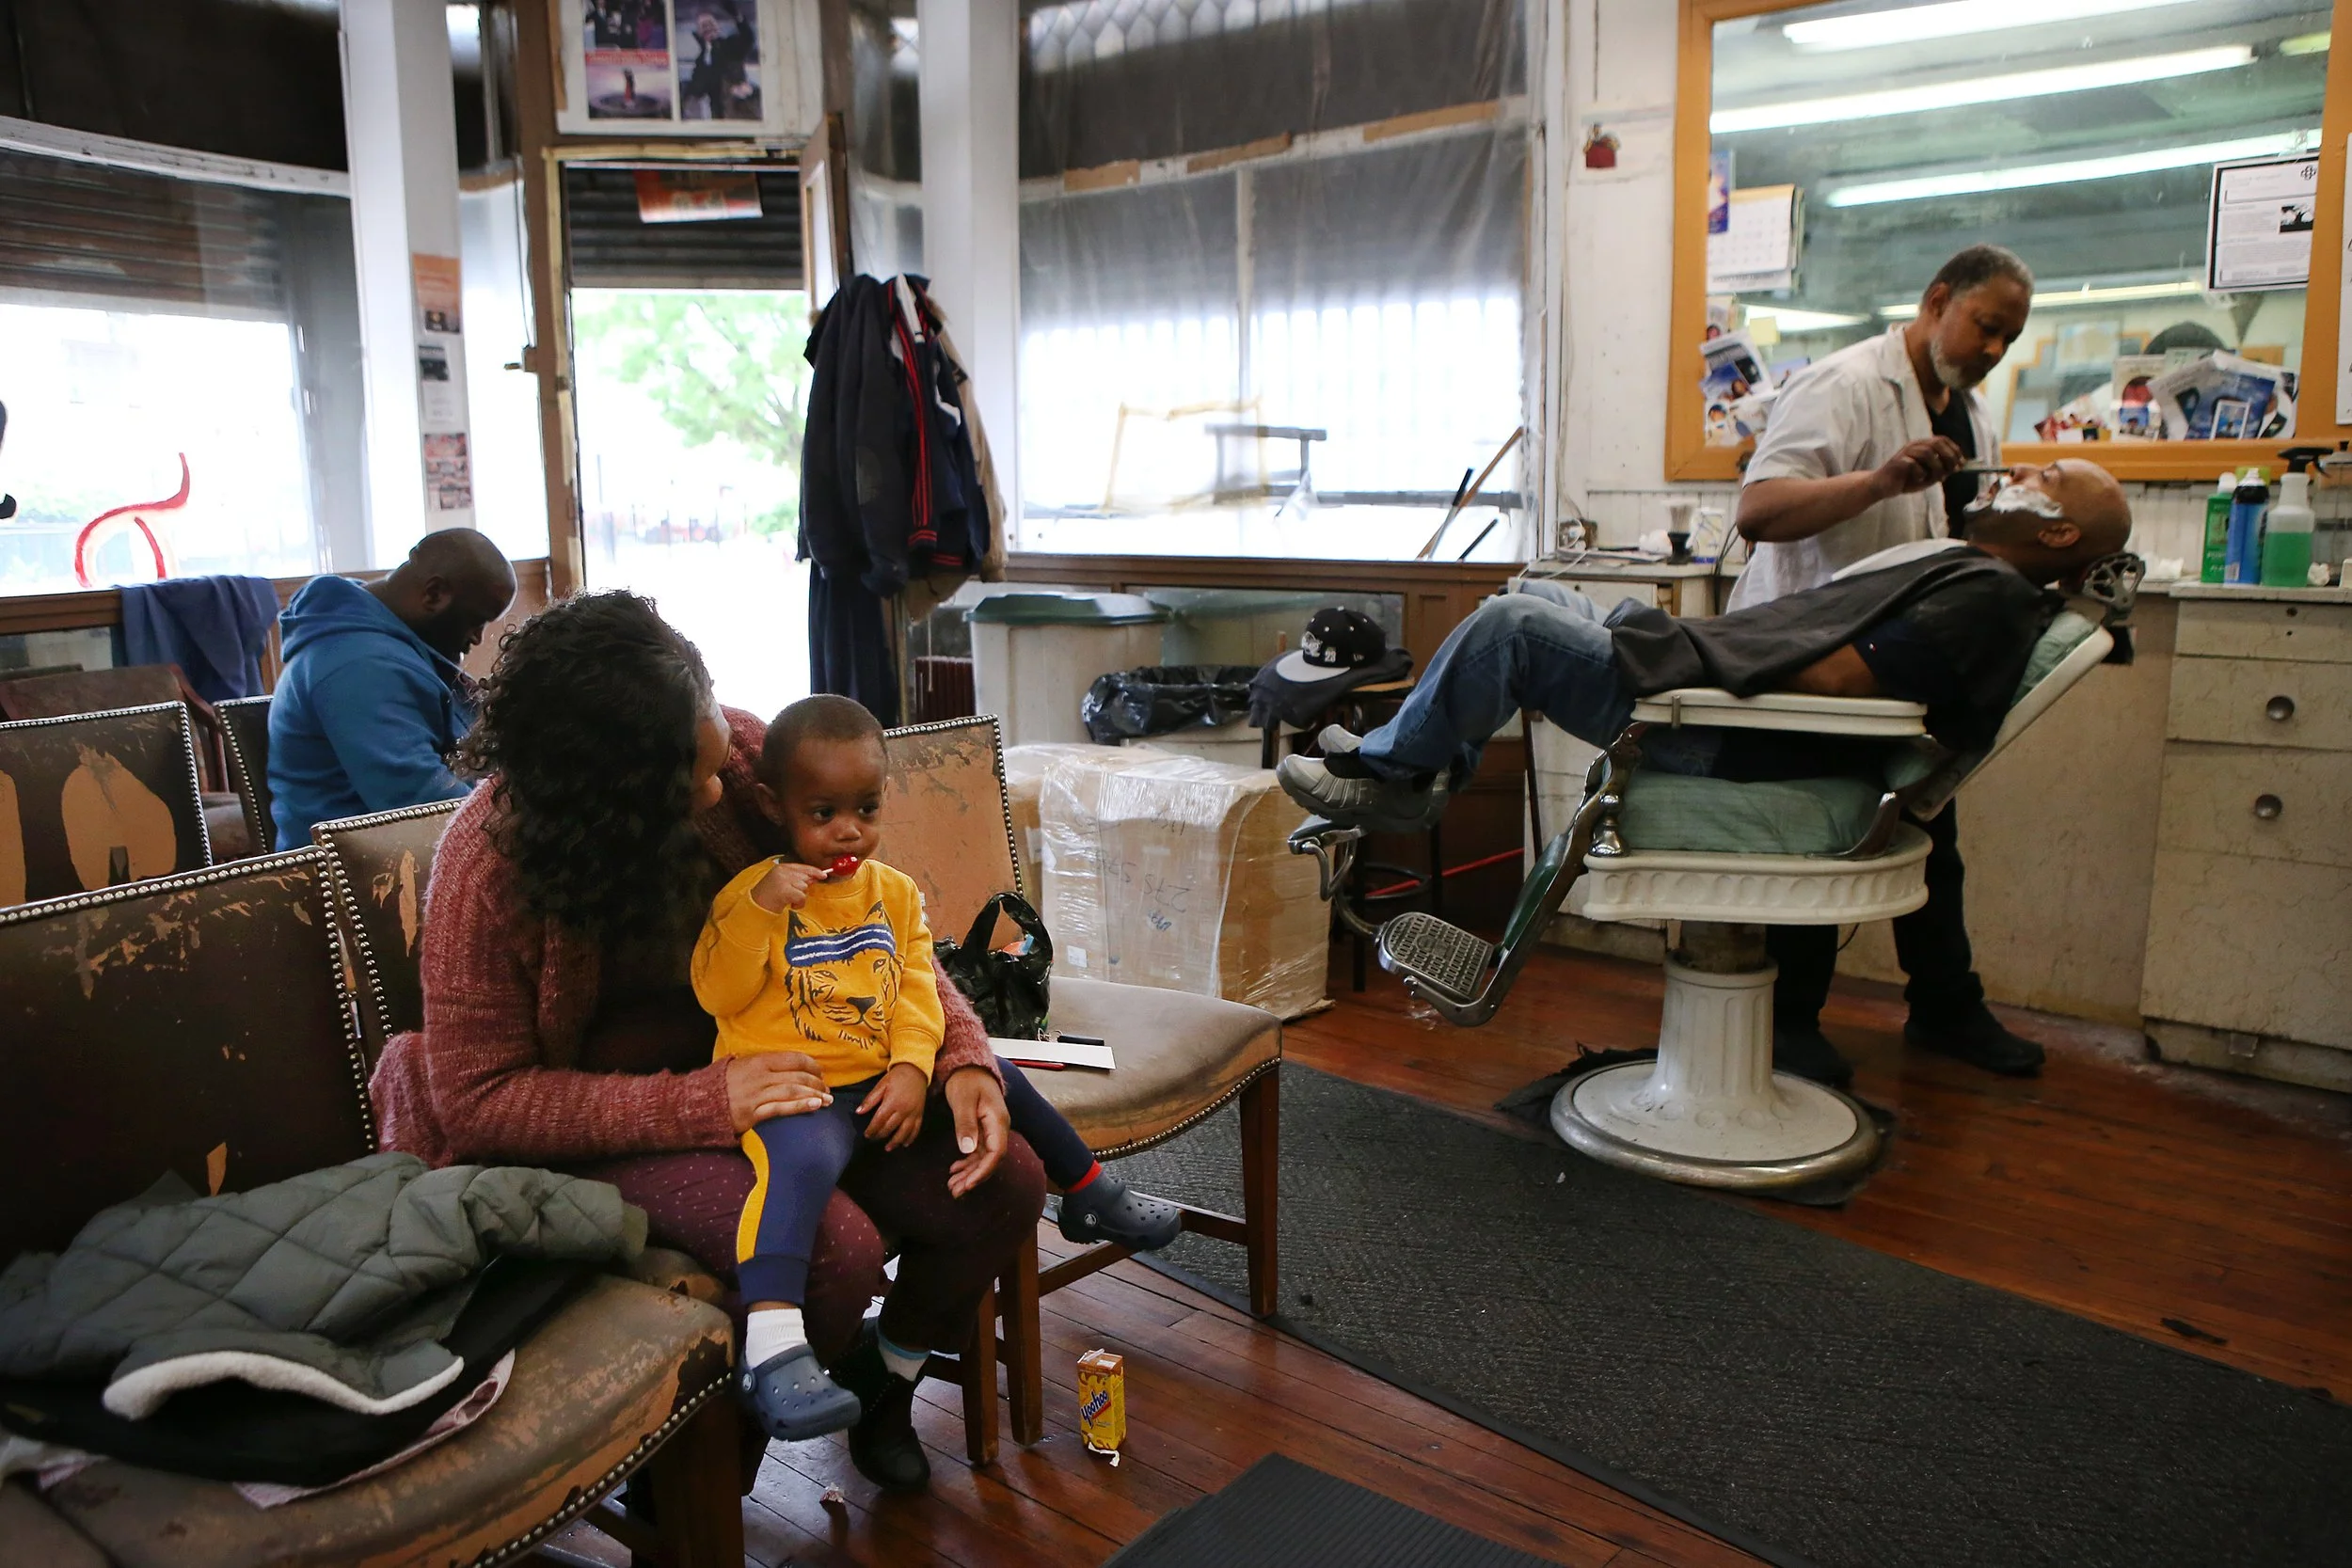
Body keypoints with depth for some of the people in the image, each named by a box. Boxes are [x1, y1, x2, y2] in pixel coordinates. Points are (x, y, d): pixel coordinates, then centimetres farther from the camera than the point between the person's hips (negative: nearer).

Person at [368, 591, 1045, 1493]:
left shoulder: (738, 752, -13)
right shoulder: (491, 861, -23)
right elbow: (476, 1099, -18)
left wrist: (961, 1055, -18)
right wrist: (705, 1104, -28)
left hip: (766, 1065, 5)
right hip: (604, 1117, -4)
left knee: (1003, 1186, -10)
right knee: (833, 1247, -30)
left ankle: (888, 1376, 22)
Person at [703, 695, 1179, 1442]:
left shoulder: (895, 892, 10)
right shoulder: (749, 891, -4)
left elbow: (917, 990, 4)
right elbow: (717, 994, -11)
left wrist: (912, 1069, -12)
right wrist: (759, 908, -24)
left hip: (883, 1077, 6)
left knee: (1001, 1080, 14)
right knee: (802, 1161, -38)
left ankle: (1090, 1197, 38)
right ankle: (771, 1343, -49)